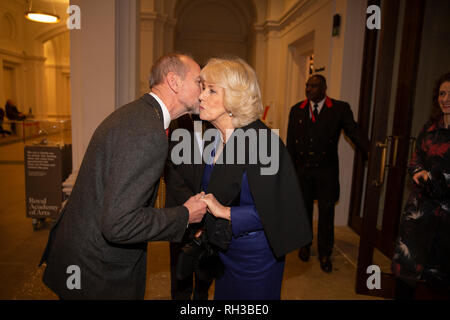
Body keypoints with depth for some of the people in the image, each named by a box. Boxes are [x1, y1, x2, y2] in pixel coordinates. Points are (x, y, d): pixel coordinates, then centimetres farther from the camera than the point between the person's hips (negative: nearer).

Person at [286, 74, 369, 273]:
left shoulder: (340, 109, -1)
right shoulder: (296, 110, 6)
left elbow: (354, 133, -4)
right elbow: (290, 143, 7)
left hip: (326, 170, -2)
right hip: (302, 169, 2)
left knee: (326, 212, 4)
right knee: (304, 209, 14)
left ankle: (325, 254, 20)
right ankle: (305, 245, 34)